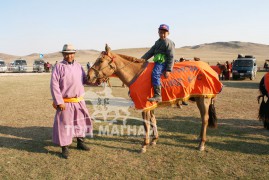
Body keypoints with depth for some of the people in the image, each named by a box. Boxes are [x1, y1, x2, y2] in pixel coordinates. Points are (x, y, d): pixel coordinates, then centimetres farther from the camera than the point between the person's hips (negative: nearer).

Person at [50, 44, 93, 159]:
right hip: (65, 102, -6)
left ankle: (80, 142, 37)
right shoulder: (59, 67, -10)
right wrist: (59, 102, -18)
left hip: (79, 101, 6)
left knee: (82, 121, 17)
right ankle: (65, 148, 18)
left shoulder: (78, 66, 7)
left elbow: (85, 80, 17)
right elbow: (54, 85, -14)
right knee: (65, 124, 3)